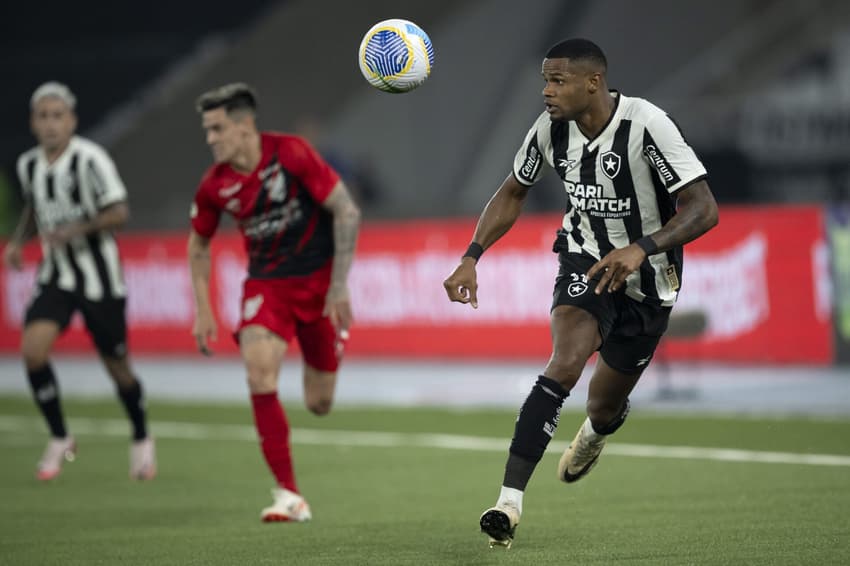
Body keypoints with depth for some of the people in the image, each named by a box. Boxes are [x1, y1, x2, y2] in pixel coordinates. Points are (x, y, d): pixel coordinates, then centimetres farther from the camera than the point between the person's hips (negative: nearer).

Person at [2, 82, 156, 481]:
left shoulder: (89, 159, -17)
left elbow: (119, 212, -17)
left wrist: (75, 230, -30)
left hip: (99, 278, -4)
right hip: (55, 276, 4)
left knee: (117, 367, 5)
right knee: (32, 350, -16)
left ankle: (141, 441, 31)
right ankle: (59, 440, 1)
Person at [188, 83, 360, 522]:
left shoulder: (291, 153, -18)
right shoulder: (215, 186, -6)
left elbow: (347, 211, -13)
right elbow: (198, 244, 11)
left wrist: (340, 284, -16)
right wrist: (203, 312, 4)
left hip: (318, 279, -2)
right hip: (265, 284, 2)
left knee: (319, 404, 2)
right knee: (260, 374, -24)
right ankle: (289, 495, -18)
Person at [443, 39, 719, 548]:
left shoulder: (646, 125, -26)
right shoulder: (551, 129, -11)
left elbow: (704, 210, -27)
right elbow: (513, 193, 8)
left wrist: (641, 248, -41)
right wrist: (472, 258, -4)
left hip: (648, 279, -2)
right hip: (586, 262, 2)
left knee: (606, 406, 12)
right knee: (565, 363, -27)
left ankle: (595, 433, 55)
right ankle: (510, 501, -32)